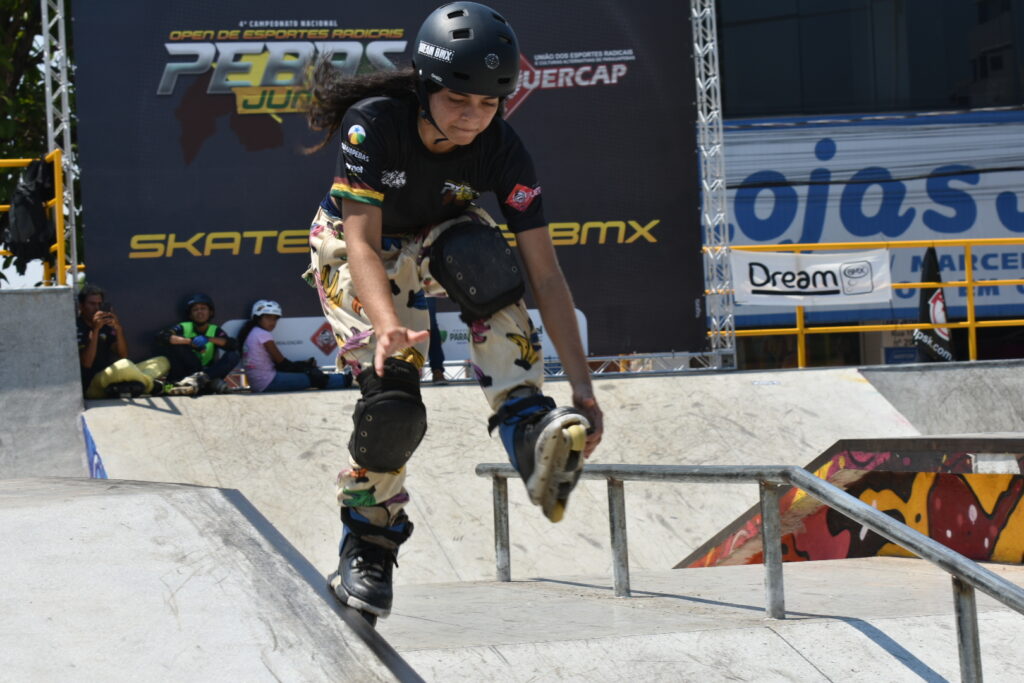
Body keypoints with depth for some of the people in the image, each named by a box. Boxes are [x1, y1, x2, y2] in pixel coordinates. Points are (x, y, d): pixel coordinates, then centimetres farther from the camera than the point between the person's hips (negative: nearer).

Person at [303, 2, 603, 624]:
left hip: (434, 240, 2)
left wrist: (583, 387, -31)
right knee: (392, 401, -20)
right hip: (354, 249, -2)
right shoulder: (373, 124, -33)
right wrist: (389, 327, -57)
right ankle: (367, 542, 3)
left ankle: (529, 428, -36)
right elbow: (363, 244, -38)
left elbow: (546, 275, -26)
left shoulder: (502, 152, -26)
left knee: (481, 256, -36)